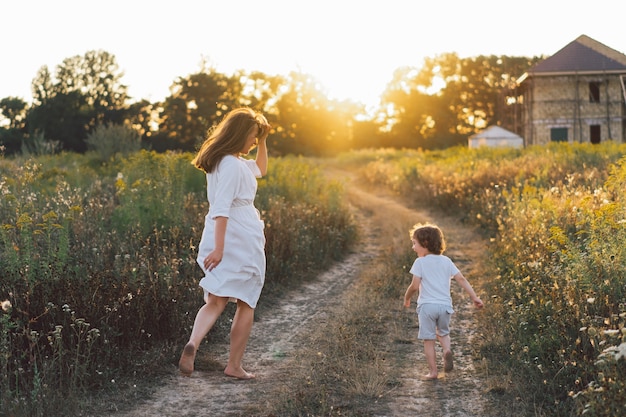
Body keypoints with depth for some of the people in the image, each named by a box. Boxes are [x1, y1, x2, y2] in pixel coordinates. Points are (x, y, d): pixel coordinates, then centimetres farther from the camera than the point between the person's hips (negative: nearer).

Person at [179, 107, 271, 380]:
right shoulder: (232, 165, -16)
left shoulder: (221, 160, 13)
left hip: (219, 239, 8)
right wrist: (219, 248, -26)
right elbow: (221, 209, -23)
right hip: (242, 241, -8)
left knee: (215, 301, 4)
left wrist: (262, 141, 19)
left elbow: (260, 169, 30)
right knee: (246, 304, 8)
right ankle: (234, 365, 12)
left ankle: (193, 343, -23)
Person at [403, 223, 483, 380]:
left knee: (428, 340, 5)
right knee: (443, 333, 24)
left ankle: (433, 372, 6)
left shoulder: (420, 262, -4)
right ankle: (447, 350, -5)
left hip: (427, 306, -4)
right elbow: (461, 279, 4)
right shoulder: (446, 261, 9)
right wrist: (474, 297, 5)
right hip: (445, 305, 4)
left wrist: (407, 298, 8)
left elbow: (415, 285, -10)